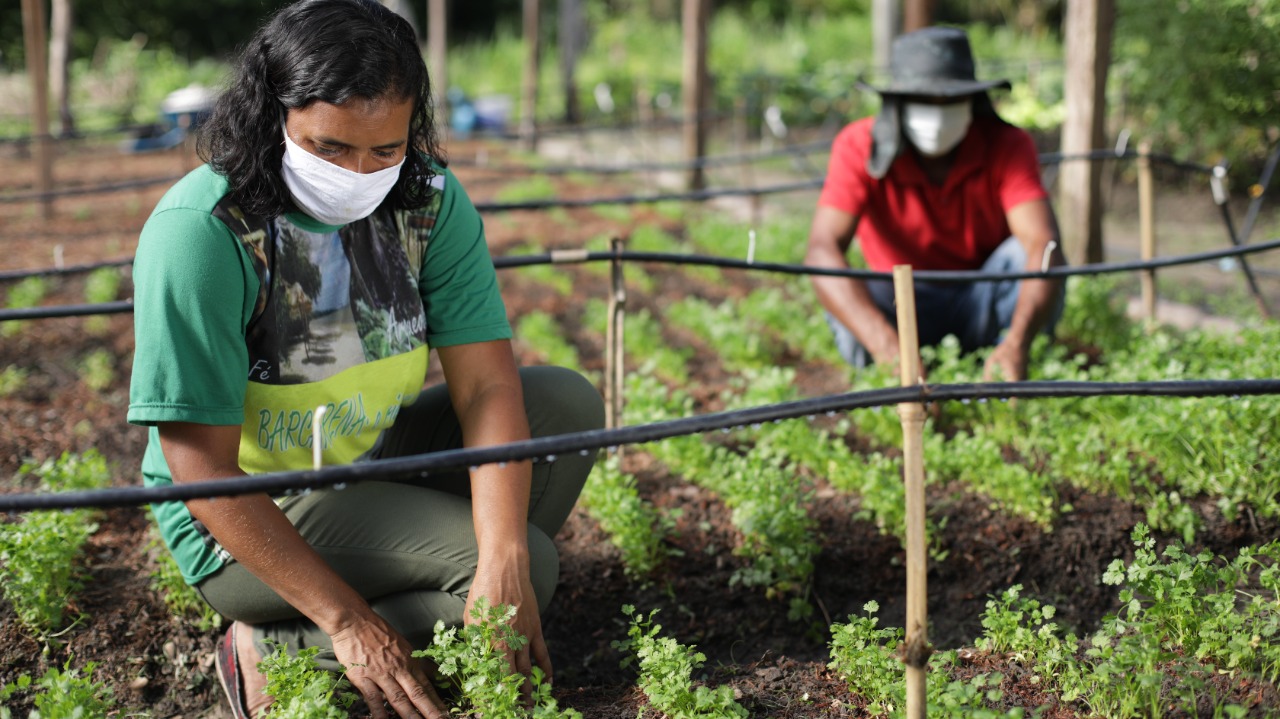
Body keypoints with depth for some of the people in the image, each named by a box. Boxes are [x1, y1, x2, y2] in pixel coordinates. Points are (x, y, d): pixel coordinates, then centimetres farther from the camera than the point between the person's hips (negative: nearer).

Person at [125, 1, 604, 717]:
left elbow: (486, 386, -15)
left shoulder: (429, 198, -10)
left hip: (377, 461, 7)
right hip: (249, 514, -6)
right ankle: (273, 658, -13)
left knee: (568, 400, -6)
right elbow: (200, 464, -26)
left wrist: (502, 568, -30)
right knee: (537, 562, -22)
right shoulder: (200, 230, -26)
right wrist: (346, 619, -30)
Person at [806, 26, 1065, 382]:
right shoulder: (858, 148, -21)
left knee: (1022, 254, -30)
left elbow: (1044, 245, -34)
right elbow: (822, 249, -35)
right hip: (907, 309, 0)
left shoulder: (1008, 146, -20)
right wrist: (890, 349, -52)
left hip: (984, 308, 0)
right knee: (841, 297, -32)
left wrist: (1017, 344, -55)